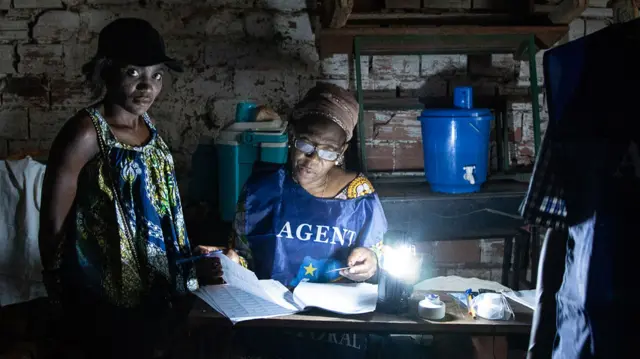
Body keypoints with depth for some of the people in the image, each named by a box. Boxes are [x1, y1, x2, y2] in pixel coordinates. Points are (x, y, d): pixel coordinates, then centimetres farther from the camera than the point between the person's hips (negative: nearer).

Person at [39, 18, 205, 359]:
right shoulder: (87, 132, -21)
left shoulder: (146, 123, 3)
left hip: (154, 285, 7)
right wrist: (59, 293, -5)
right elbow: (53, 223, -15)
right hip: (106, 292, -7)